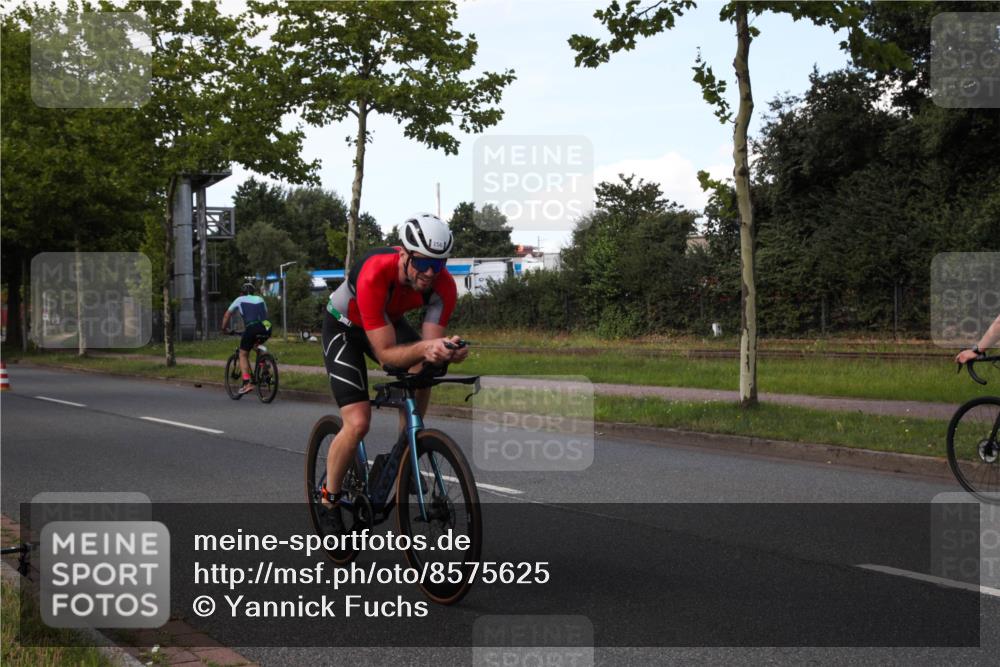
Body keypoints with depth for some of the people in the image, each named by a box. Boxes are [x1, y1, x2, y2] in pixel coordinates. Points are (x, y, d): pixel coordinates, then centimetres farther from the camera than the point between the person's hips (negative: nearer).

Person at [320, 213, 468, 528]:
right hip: (344, 327, -5)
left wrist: (445, 351, -47)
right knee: (358, 423, -17)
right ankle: (330, 497, 7)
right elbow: (385, 353, -39)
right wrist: (424, 347, -57)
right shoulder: (374, 274, -42)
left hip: (389, 320, 5)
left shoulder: (443, 285, -28)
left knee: (420, 372, -24)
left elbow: (429, 342, -24)